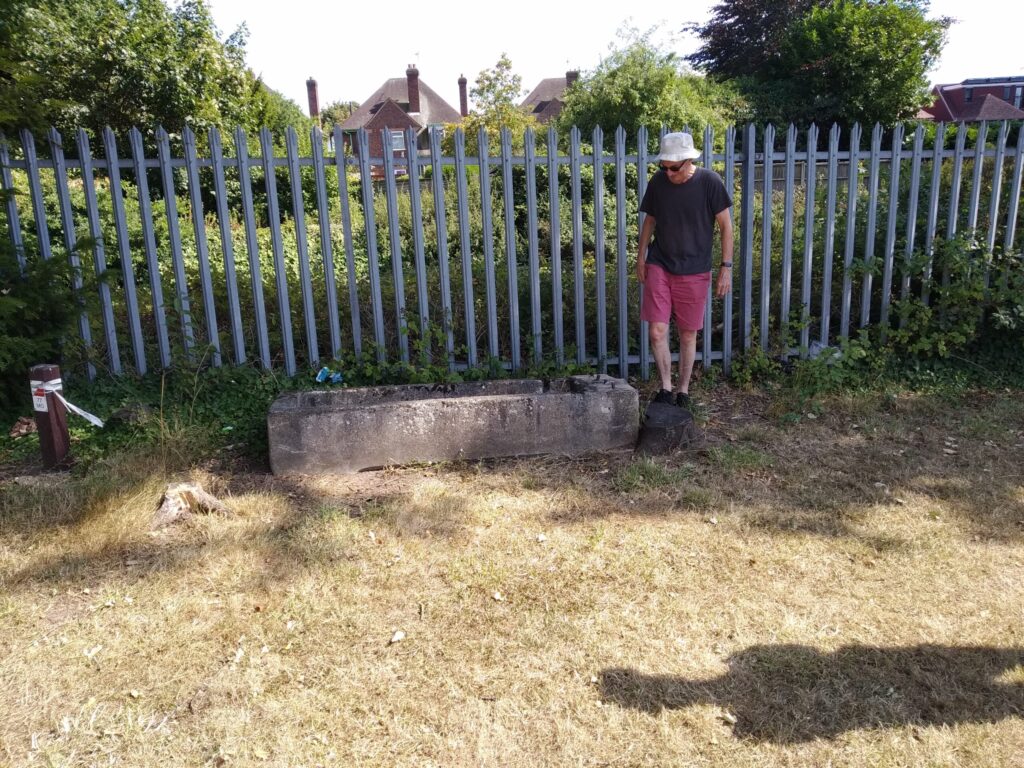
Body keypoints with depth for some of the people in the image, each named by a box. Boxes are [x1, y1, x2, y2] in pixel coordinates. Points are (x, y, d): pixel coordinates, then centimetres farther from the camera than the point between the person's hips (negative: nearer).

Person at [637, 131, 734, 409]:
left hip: (694, 272, -2)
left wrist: (726, 267, -8)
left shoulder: (710, 182, -11)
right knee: (657, 332, -6)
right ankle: (666, 388, 10)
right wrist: (641, 258, 11)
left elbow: (726, 226, -5)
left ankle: (683, 390, 23)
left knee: (688, 334, 7)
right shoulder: (658, 182, -3)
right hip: (659, 268, 2)